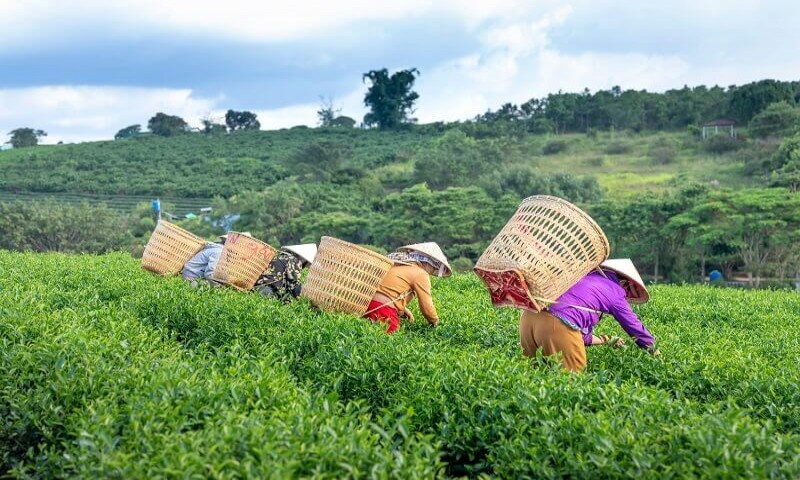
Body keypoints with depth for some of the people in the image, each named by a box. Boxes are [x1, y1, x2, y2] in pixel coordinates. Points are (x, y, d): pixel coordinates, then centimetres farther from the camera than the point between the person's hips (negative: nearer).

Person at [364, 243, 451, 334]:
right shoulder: (421, 274, -1)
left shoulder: (397, 265, 23)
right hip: (384, 312, -8)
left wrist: (404, 311, 25)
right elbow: (427, 307, 0)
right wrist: (434, 322, 19)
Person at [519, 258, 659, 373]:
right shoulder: (615, 290, 12)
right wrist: (653, 349, 35)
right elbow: (633, 324, 21)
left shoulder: (587, 277, 34)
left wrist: (604, 340, 50)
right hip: (557, 325, -8)